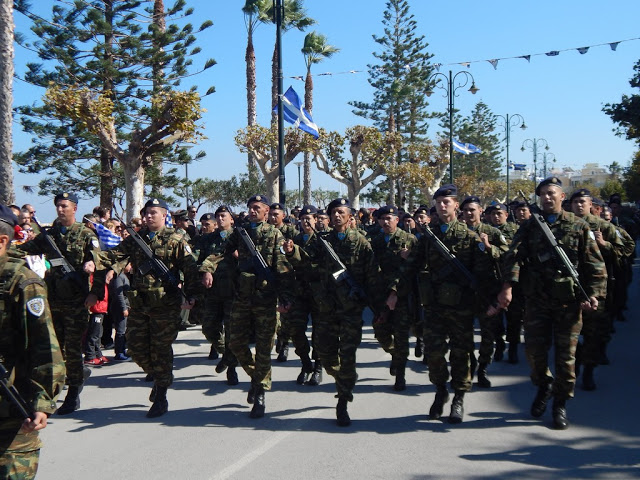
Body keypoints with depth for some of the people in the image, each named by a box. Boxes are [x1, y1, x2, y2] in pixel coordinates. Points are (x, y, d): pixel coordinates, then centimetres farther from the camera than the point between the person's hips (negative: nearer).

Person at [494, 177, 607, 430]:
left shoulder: (578, 226, 4)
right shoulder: (529, 226, 7)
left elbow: (595, 264, 1)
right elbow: (514, 255, -7)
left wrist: (594, 293, -11)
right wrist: (508, 285, -21)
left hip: (569, 301, -1)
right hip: (537, 300, 1)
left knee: (566, 354, 3)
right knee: (534, 349, 1)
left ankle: (560, 404, 18)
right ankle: (544, 385, 31)